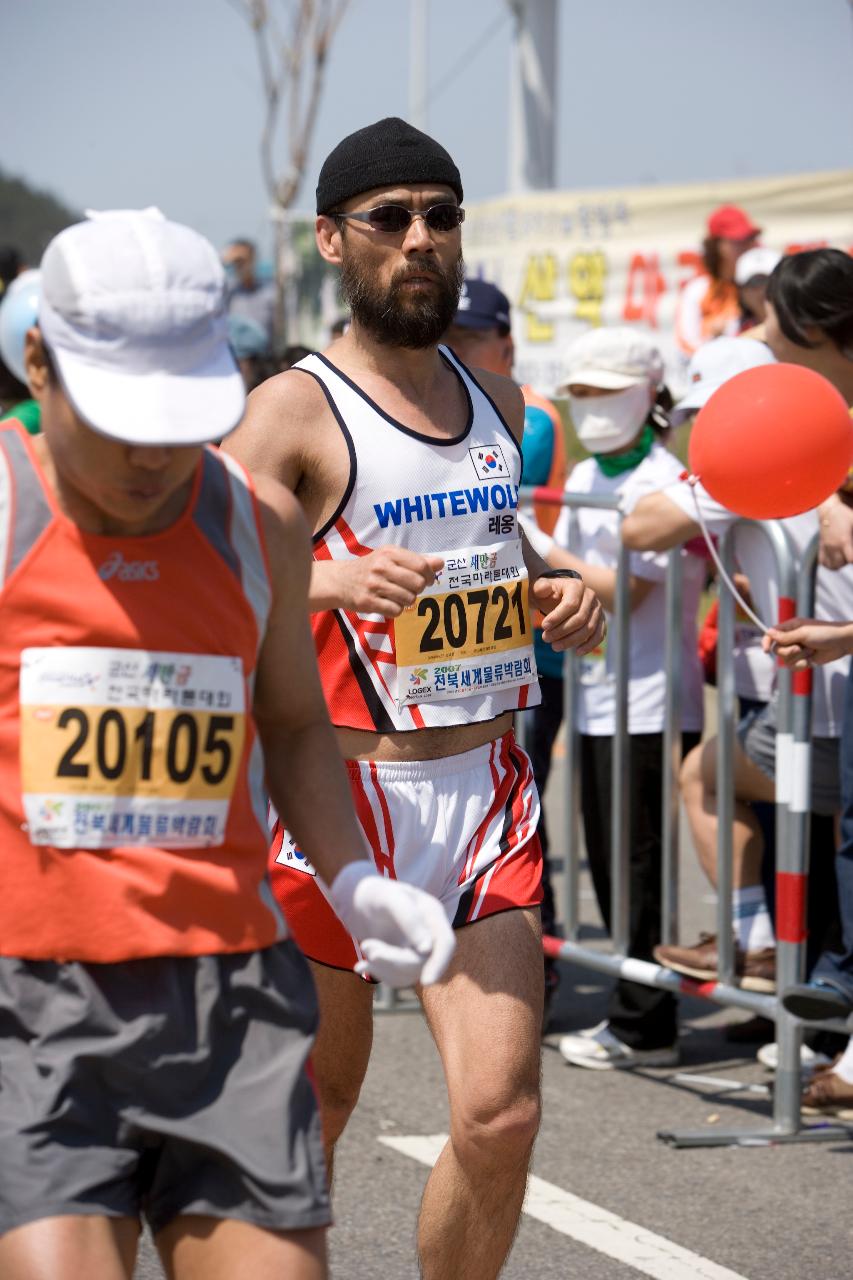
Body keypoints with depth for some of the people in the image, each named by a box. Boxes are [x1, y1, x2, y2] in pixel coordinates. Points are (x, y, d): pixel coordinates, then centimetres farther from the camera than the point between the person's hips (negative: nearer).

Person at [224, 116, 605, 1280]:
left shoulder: (496, 402, 11)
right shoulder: (295, 411, -9)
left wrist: (561, 596, 8)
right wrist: (326, 583, -37)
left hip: (488, 790, 4)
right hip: (345, 791, -4)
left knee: (500, 1114, -9)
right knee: (315, 1096, 12)